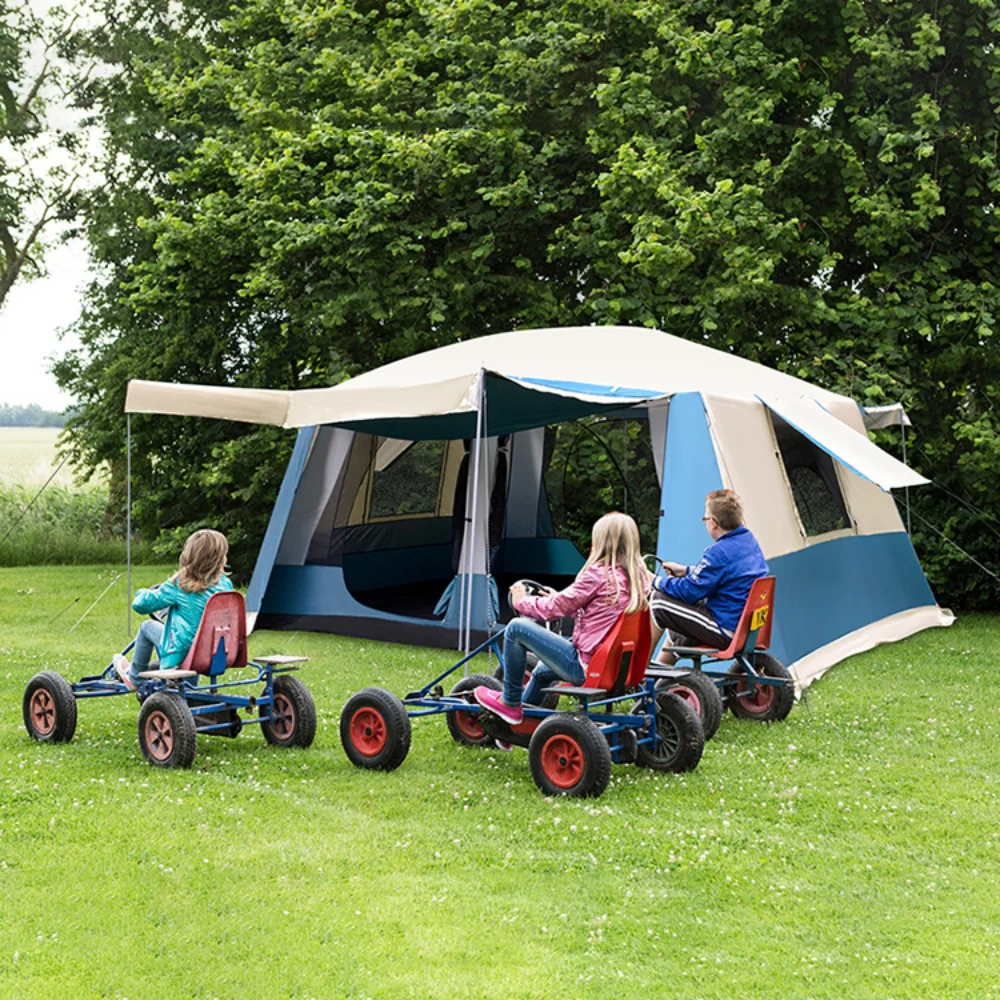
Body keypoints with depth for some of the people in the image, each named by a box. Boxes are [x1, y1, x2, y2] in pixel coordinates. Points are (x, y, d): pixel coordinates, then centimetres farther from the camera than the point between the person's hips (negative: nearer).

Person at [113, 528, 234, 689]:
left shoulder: (179, 585, -19)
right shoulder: (226, 585, -8)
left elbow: (140, 604, -11)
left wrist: (143, 592, 15)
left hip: (181, 656, -4)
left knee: (147, 627, 21)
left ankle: (134, 677, 37)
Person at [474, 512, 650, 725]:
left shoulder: (598, 573, -17)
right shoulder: (639, 577, 7)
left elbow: (556, 607, -9)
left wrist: (521, 602, 9)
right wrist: (558, 600, 26)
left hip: (585, 666, -10)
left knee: (517, 628, -3)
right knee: (542, 671, 34)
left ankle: (509, 703, 9)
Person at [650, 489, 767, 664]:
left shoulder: (719, 552, -23)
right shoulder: (749, 540, 6)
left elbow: (690, 592, -16)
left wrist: (657, 582, 0)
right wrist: (686, 571, 23)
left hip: (727, 632, -10)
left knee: (658, 600, -1)